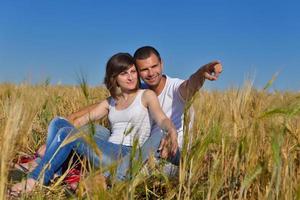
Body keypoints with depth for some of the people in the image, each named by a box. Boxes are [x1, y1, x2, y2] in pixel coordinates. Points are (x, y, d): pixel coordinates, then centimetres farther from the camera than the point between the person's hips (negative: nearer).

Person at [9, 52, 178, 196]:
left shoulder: (146, 95, 4)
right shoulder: (110, 102, 20)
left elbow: (162, 119, -12)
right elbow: (84, 119, 14)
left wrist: (172, 130, -37)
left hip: (130, 156, -6)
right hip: (109, 153, 6)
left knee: (67, 133, -20)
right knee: (60, 122, -4)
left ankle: (36, 180, -12)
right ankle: (51, 174, -15)